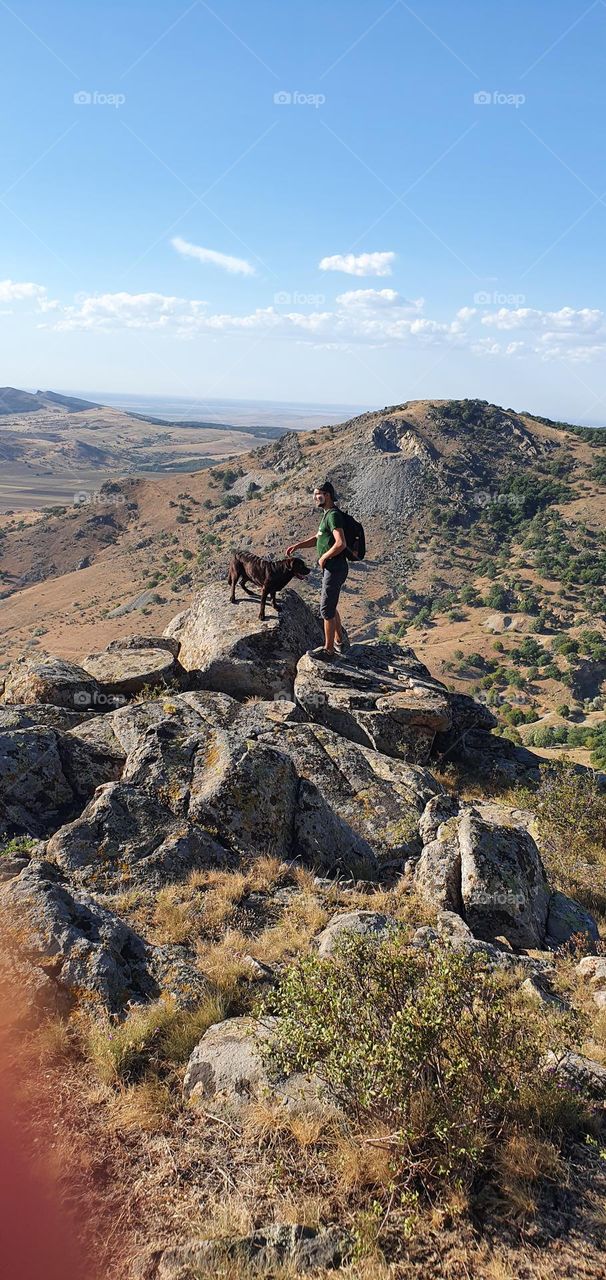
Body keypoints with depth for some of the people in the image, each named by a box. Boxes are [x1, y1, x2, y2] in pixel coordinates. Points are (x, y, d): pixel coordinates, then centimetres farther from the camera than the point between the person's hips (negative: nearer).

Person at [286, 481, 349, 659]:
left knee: (326, 610, -3)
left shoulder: (333, 515, -18)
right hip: (331, 569, 10)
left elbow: (341, 543, -29)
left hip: (335, 569, -10)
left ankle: (328, 650, 7)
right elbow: (318, 539, 25)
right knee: (330, 607, 22)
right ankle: (339, 642, 35)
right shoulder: (328, 514, 15)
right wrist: (297, 545, 12)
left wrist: (323, 557, -17)